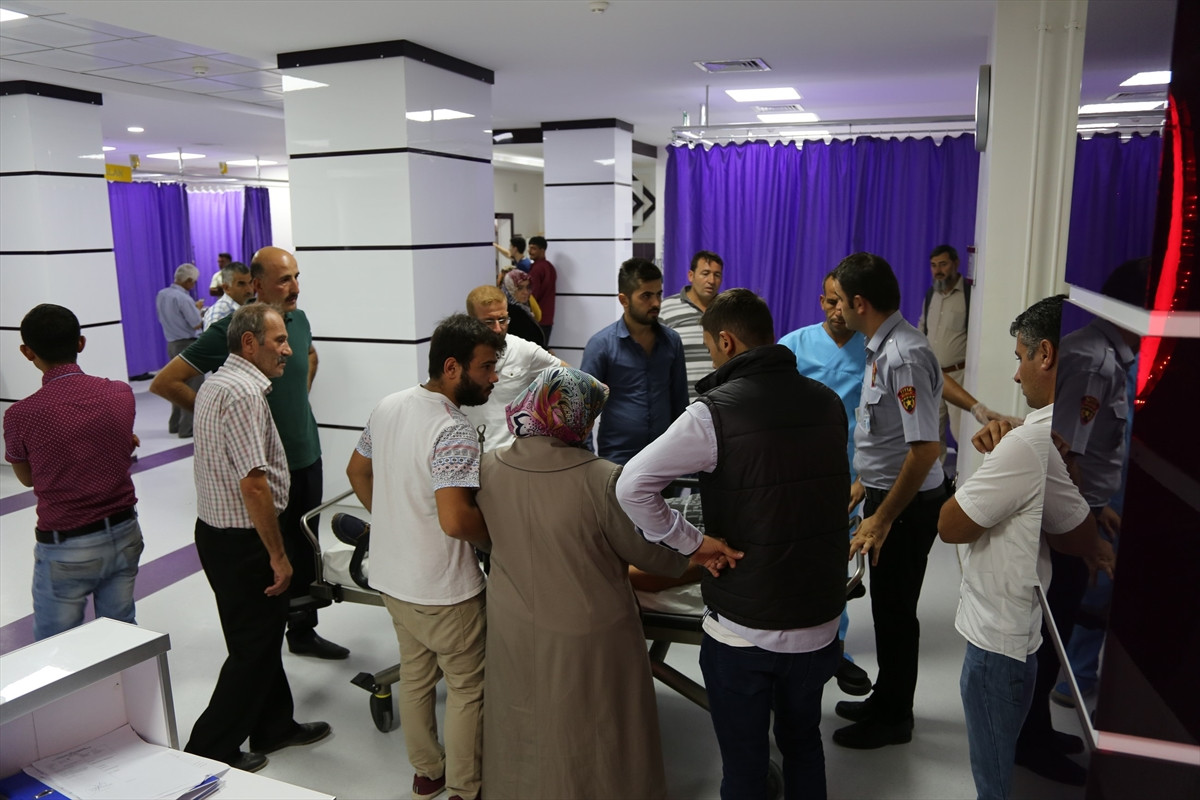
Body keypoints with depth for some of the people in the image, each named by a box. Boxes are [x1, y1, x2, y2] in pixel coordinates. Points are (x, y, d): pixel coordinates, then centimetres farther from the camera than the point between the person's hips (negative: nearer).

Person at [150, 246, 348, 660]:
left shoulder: (299, 320, 3)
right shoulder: (229, 331, -17)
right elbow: (165, 383, -14)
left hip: (307, 456, 6)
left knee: (305, 550, 16)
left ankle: (303, 631, 33)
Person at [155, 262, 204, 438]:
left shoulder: (162, 295, 7)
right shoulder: (183, 299, -20)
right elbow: (197, 324, -17)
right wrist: (197, 309, 2)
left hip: (172, 343, 9)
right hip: (187, 344, -9)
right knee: (192, 387, -4)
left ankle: (175, 424, 24)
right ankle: (188, 428, -4)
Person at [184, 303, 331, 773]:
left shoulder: (216, 383, 11)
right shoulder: (243, 392, -23)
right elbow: (254, 483, -27)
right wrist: (278, 555, -20)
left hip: (216, 531, 10)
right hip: (241, 541, -10)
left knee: (262, 636, 21)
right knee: (254, 648, 6)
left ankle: (273, 727, 37)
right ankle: (210, 750, 20)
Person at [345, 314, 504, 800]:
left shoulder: (388, 406, 0)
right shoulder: (454, 432, -27)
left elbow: (357, 472, 13)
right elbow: (455, 520, -33)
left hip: (390, 573, 8)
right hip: (441, 587, -8)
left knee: (415, 674, 23)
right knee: (467, 686, 11)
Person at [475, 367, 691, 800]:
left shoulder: (488, 468, -13)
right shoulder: (603, 481, -26)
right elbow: (652, 555, -14)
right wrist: (692, 556, 6)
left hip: (513, 632, 4)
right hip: (584, 639, -4)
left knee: (524, 738, 26)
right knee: (586, 742, 18)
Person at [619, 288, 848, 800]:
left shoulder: (714, 412, -17)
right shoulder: (828, 402, 0)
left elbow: (631, 487, -22)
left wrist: (692, 543, -11)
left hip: (741, 630, -5)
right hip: (820, 623, 5)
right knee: (803, 742, 27)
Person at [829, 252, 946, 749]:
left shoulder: (903, 356, -25)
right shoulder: (883, 347, 6)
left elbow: (925, 448, -27)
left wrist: (882, 519, -22)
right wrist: (863, 482, 22)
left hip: (906, 505, -9)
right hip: (886, 493, 9)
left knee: (895, 613, 7)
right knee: (888, 608, 21)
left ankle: (893, 718, 26)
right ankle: (886, 700, 38)